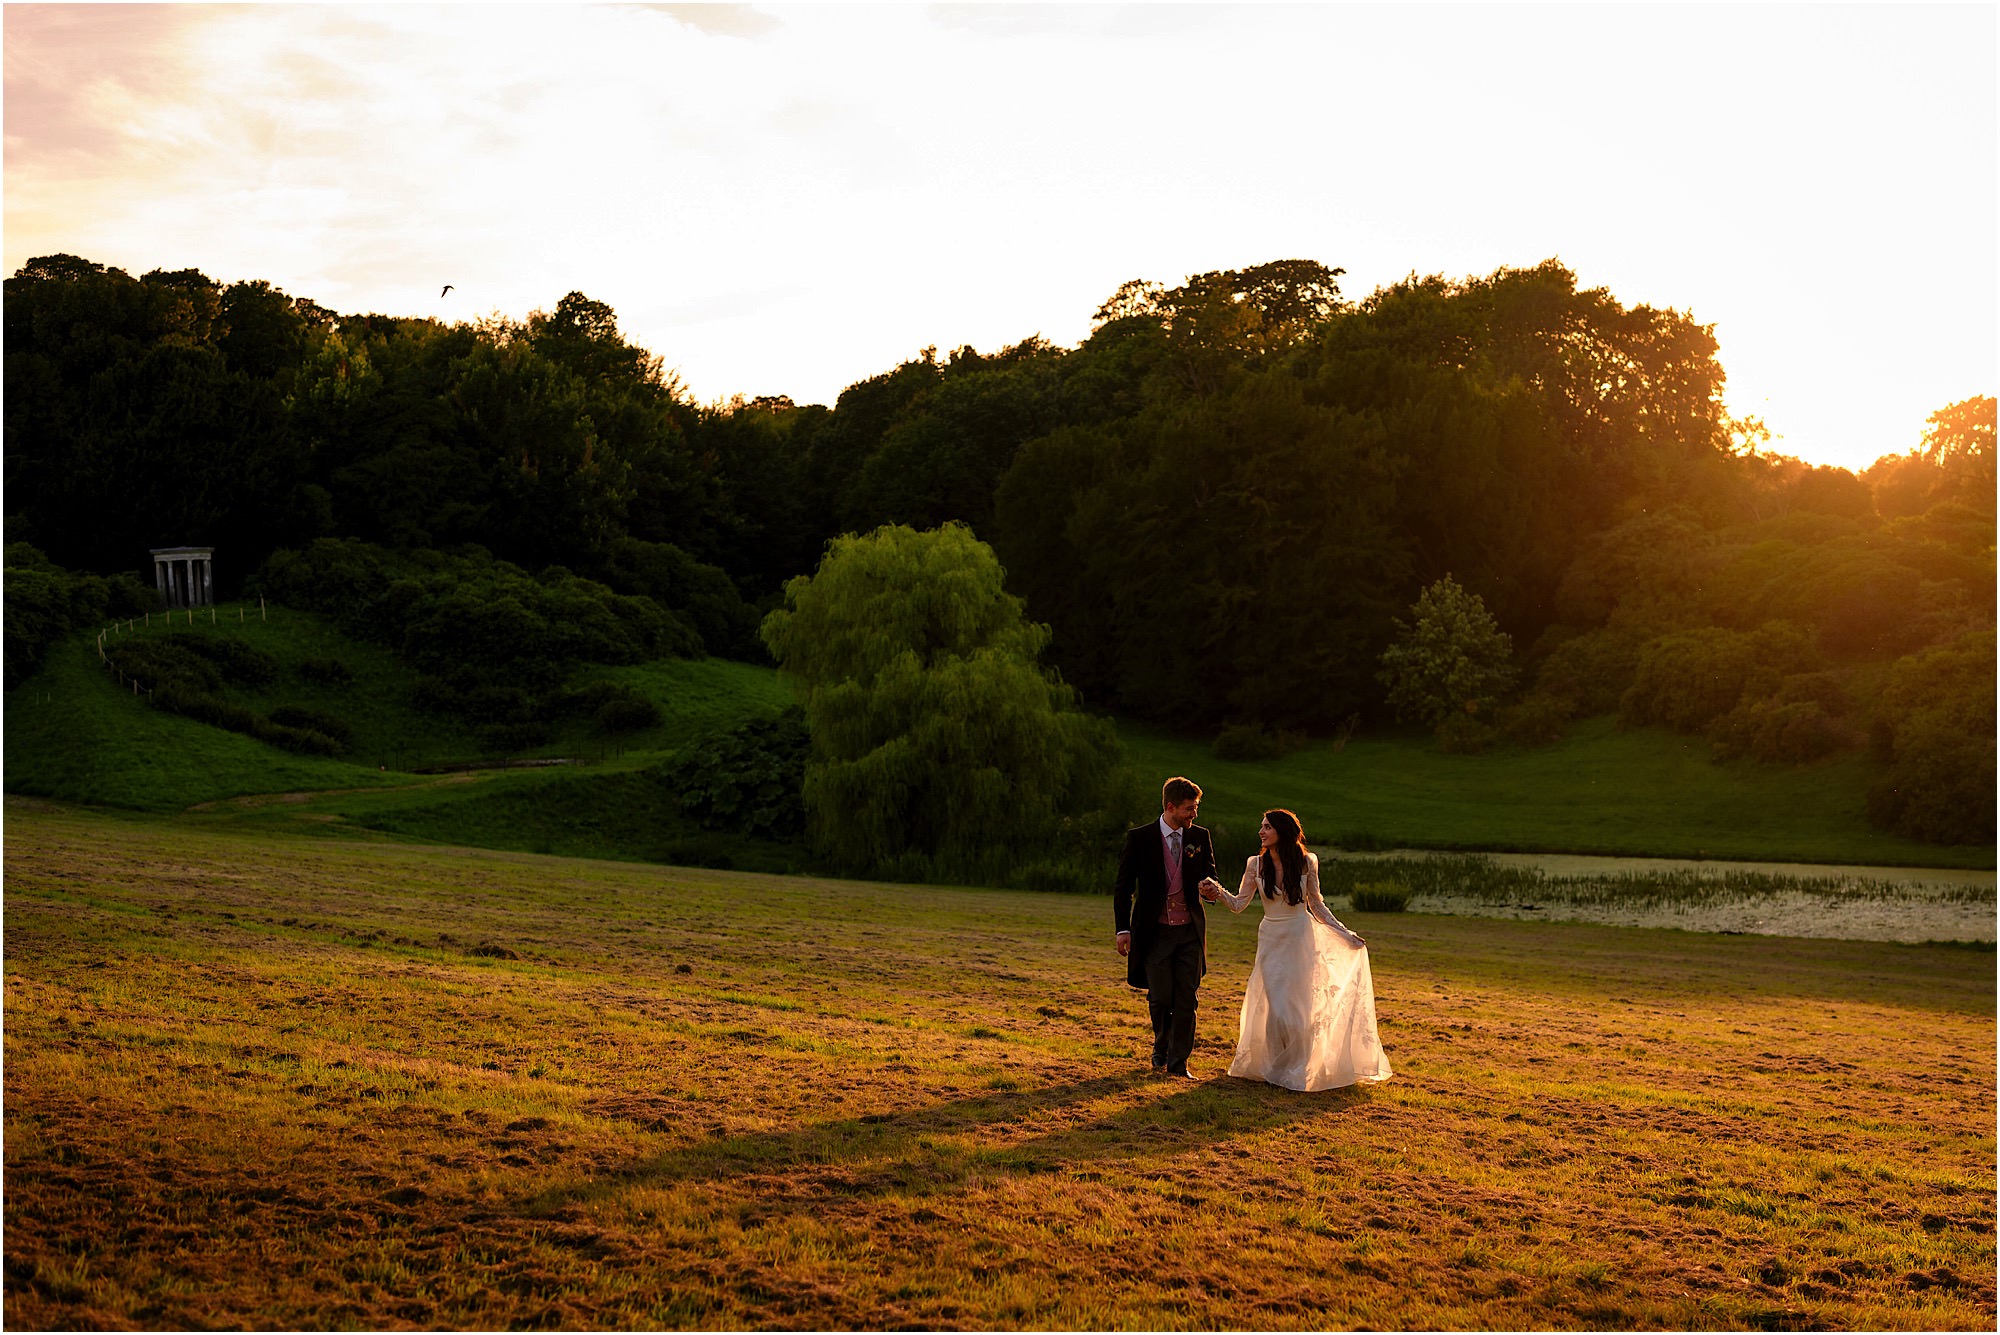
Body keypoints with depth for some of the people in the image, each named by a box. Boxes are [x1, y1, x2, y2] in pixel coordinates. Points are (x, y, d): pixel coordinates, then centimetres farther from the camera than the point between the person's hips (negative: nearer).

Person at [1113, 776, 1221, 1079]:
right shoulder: (1139, 838, -4)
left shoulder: (1200, 837, 4)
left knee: (1186, 999, -1)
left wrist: (1209, 887, -12)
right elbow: (1123, 887, -1)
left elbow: (1209, 874, 14)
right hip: (1155, 932, -2)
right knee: (1160, 998, 0)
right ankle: (1161, 1049, 27)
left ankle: (1179, 1062, 8)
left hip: (1189, 931, 2)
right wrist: (1122, 929, -9)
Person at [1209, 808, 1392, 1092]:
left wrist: (1345, 934, 1)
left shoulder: (1306, 863, -5)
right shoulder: (1256, 864, -3)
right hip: (1271, 940, 1)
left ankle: (1297, 1071, 18)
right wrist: (1218, 892, -25)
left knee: (1299, 1006, 1)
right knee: (1275, 1007, -2)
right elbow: (1238, 904, -6)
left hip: (1300, 939, -1)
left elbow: (1317, 906, 4)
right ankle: (1274, 1068, 17)